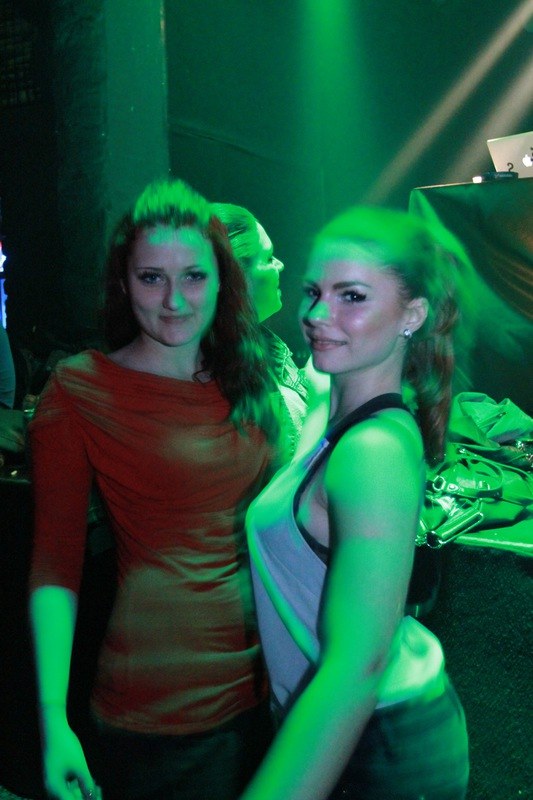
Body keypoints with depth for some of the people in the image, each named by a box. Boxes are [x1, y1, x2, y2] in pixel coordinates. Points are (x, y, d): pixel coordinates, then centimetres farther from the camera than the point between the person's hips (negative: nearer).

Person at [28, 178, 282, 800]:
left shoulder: (251, 380, 4)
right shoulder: (78, 388, -11)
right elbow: (54, 563, -9)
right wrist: (54, 719, -13)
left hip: (271, 682, 5)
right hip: (159, 701, -5)